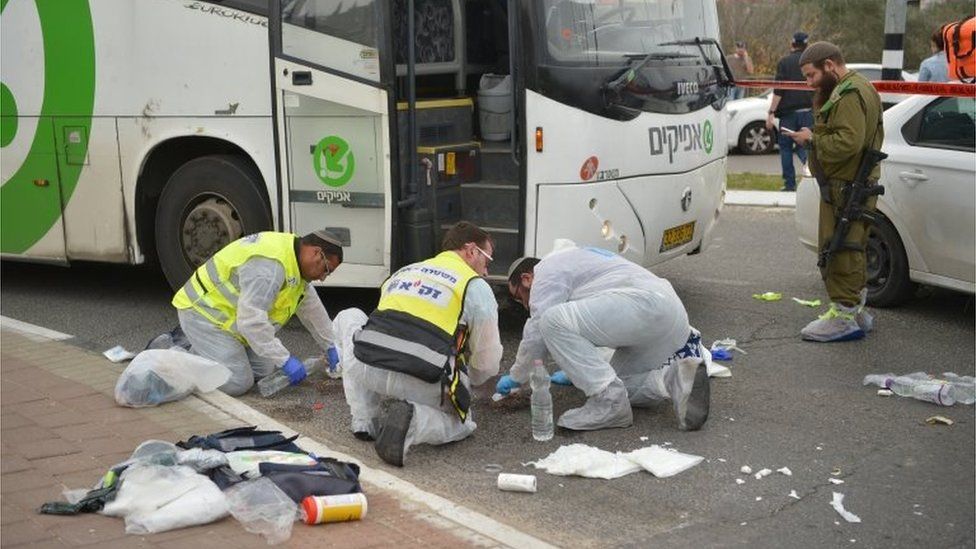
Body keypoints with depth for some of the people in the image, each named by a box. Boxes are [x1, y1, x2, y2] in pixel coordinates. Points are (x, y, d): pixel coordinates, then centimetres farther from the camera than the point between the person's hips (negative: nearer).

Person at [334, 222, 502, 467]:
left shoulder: (403, 272, 27)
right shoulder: (477, 286, 13)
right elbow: (487, 362, 16)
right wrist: (466, 382, 40)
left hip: (369, 368, 2)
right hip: (425, 385, -2)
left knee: (348, 318, 34)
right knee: (462, 423, 30)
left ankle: (364, 422, 22)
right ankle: (414, 421, -6)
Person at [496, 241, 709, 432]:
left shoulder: (547, 269, 3)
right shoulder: (569, 259, 34)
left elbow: (536, 335, -1)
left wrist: (515, 377, 13)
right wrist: (575, 371, 53)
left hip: (644, 304, -11)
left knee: (553, 321, -18)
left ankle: (608, 401, -18)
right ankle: (674, 379, -4)